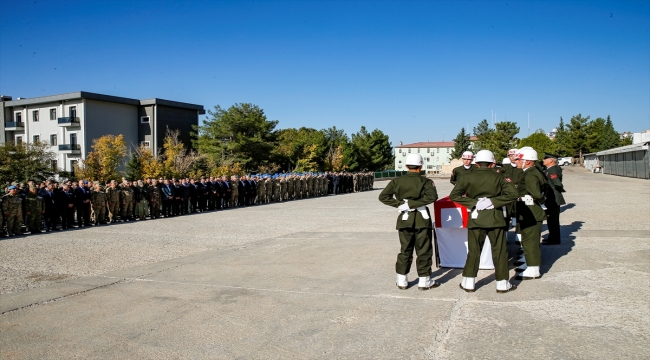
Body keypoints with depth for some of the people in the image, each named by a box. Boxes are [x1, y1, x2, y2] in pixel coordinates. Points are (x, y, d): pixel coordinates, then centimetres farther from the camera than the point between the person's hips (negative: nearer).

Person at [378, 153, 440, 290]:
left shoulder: (397, 181, 0)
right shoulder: (425, 181, -7)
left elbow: (383, 196, -6)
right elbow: (432, 196, -24)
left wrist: (398, 203, -8)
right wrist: (412, 204, -21)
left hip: (404, 219, 3)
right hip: (421, 219, -3)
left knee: (405, 250, 13)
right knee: (423, 251, 8)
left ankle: (402, 281, 17)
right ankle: (424, 281, 13)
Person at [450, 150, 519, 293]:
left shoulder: (468, 177, -2)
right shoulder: (498, 177, -1)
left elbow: (454, 195, -9)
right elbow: (512, 194, -11)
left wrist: (473, 203, -9)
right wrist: (493, 201, -11)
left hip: (476, 218, 1)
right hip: (495, 218, -1)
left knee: (473, 251, 8)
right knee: (499, 251, 9)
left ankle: (469, 283, 13)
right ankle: (502, 284, 15)